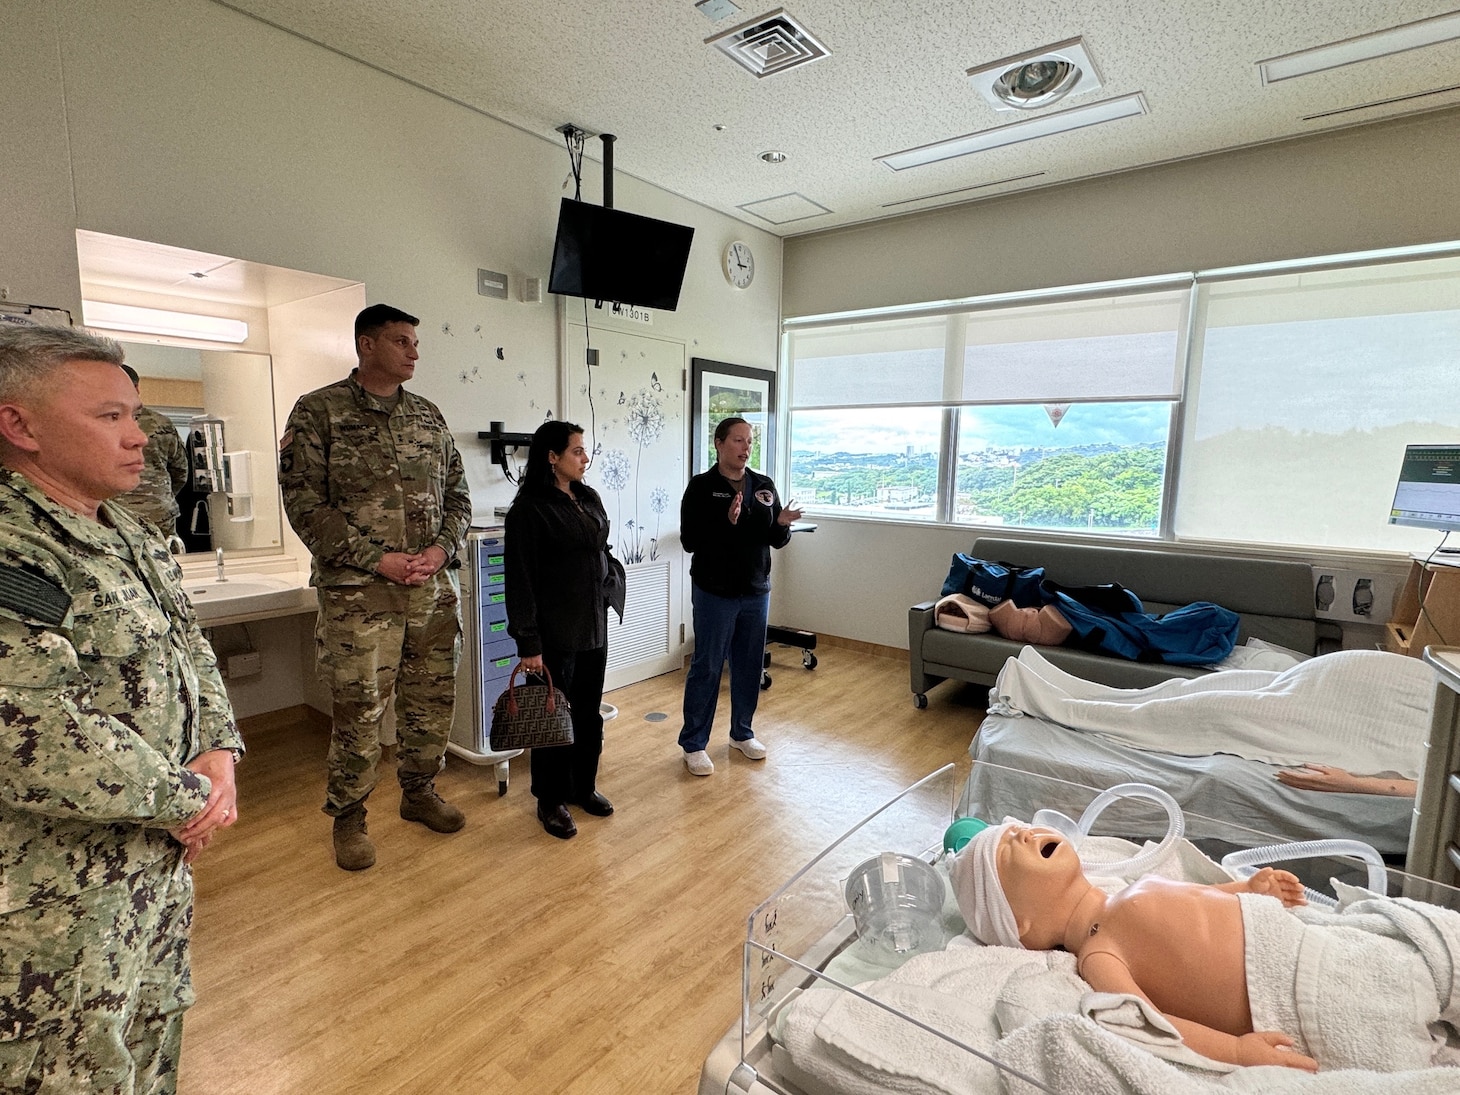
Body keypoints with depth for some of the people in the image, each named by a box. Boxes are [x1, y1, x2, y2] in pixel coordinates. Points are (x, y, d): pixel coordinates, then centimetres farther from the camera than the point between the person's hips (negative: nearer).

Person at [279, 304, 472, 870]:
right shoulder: (318, 412, -3)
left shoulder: (429, 416, 12)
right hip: (359, 594, -5)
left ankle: (419, 791, 34)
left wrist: (441, 549, -5)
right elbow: (304, 501, -9)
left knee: (432, 701, 13)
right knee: (358, 711, 3)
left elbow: (458, 495, 13)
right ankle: (348, 819, 24)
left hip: (435, 590, 5)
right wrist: (377, 559, -15)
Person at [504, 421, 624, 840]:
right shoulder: (530, 509, -13)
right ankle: (550, 801, 24)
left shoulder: (589, 499, 9)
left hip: (594, 627, 7)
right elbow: (520, 581, -15)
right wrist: (528, 643, -16)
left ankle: (583, 786, 34)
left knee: (589, 712, 16)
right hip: (555, 634, -7)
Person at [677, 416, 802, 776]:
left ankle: (741, 733, 32)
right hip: (714, 593, -5)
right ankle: (693, 744, 16)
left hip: (756, 592, 5)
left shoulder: (764, 486, 6)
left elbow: (777, 541, 9)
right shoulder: (701, 487, -8)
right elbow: (689, 540, -15)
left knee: (750, 666, 14)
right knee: (706, 668, 3)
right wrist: (726, 522, -28)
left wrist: (782, 524, -13)